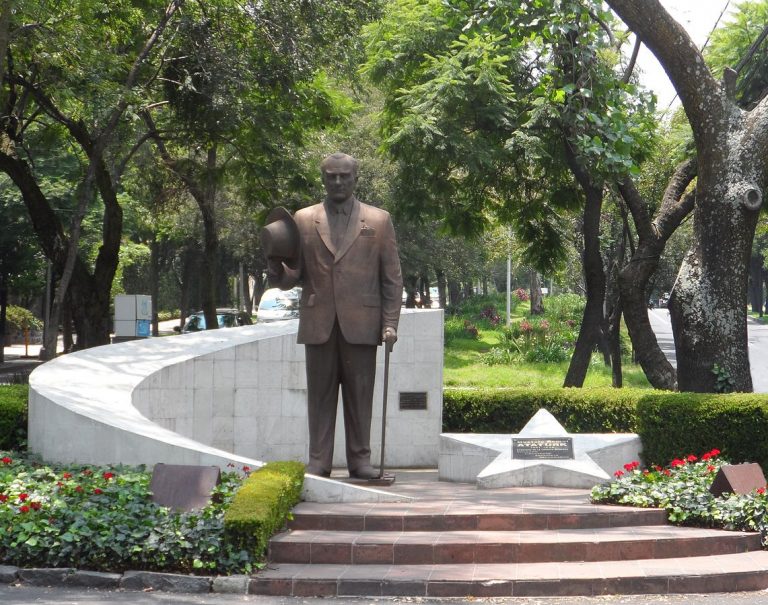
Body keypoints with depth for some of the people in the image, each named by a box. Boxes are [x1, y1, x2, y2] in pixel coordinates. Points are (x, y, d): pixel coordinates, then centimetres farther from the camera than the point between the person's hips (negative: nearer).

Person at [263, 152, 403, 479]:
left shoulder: (379, 220, 8)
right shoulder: (302, 220, 11)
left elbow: (392, 278, 7)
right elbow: (292, 278, 10)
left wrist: (390, 323, -2)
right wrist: (276, 265, -13)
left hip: (360, 325, -1)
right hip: (318, 325, 1)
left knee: (360, 394, 2)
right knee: (320, 395, 3)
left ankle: (360, 459, 9)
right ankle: (318, 461, 7)